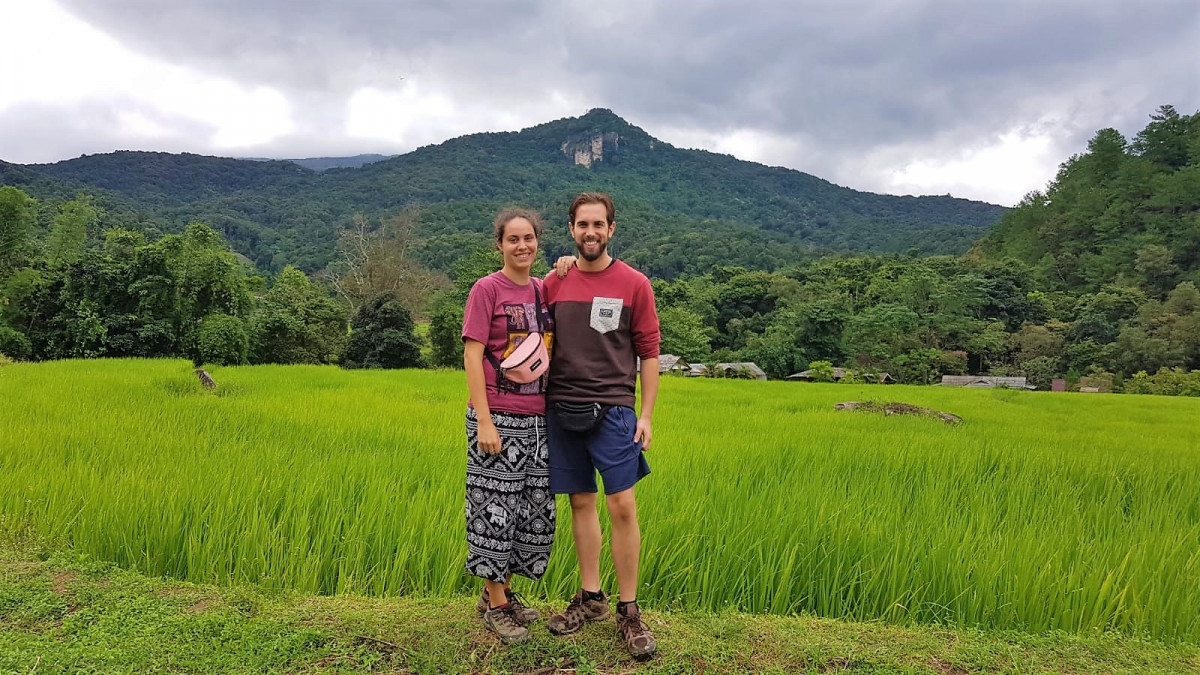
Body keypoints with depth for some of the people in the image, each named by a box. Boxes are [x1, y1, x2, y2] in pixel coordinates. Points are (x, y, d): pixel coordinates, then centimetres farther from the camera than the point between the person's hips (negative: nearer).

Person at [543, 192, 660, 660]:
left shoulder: (634, 284, -1)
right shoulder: (553, 283, 7)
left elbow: (649, 353, 0)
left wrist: (646, 415, -4)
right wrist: (540, 403, 5)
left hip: (612, 410, -3)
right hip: (561, 409, 3)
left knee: (622, 507, -5)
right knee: (581, 503, 11)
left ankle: (629, 611, 9)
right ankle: (590, 598, 25)